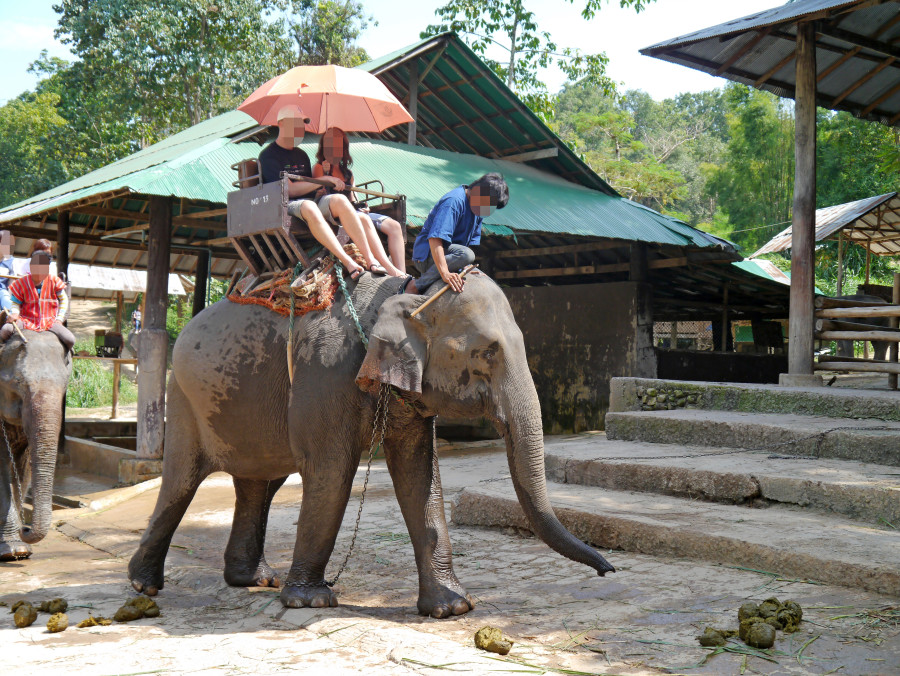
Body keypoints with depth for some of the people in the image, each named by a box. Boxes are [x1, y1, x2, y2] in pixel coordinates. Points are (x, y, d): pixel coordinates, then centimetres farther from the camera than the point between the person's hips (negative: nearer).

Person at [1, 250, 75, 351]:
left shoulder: (54, 281, -1)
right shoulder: (21, 283, -2)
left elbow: (64, 300, 9)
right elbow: (16, 303, 6)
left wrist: (59, 319, 0)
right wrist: (14, 314, -17)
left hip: (49, 322, 0)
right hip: (26, 320, 0)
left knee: (70, 341, -22)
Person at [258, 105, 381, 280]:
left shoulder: (301, 155, 24)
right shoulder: (268, 156, -1)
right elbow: (289, 190, -13)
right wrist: (325, 180, -11)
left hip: (311, 202, 6)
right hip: (285, 207, -6)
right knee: (308, 206, -40)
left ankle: (370, 260, -35)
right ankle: (348, 262, -46)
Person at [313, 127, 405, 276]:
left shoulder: (347, 173, 30)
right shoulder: (319, 167, 15)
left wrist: (360, 207, 8)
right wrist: (326, 174, -6)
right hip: (328, 210, -6)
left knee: (394, 226, -16)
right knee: (364, 220, -38)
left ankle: (402, 274, -31)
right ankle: (389, 269, -49)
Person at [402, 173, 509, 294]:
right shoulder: (454, 201, -23)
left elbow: (473, 240, 11)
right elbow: (435, 239, -34)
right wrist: (445, 273, -45)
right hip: (427, 255, -10)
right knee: (466, 254, -35)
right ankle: (415, 286, -25)